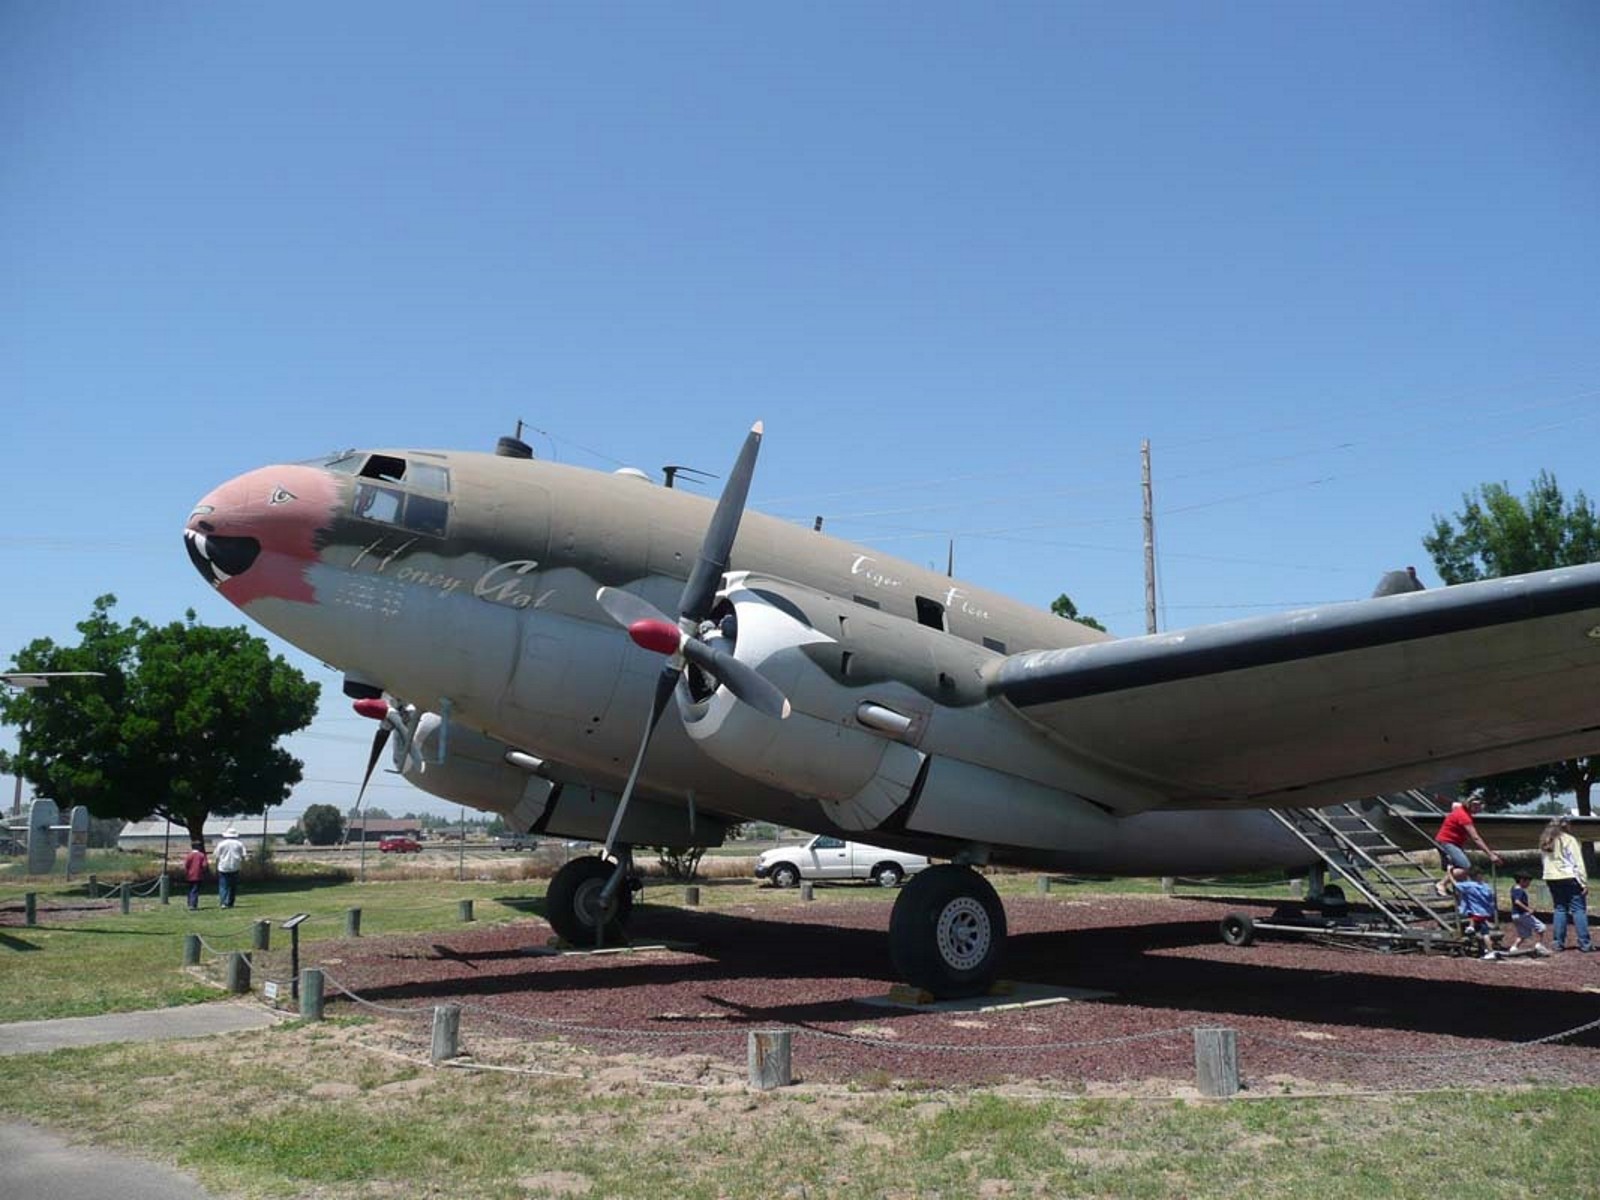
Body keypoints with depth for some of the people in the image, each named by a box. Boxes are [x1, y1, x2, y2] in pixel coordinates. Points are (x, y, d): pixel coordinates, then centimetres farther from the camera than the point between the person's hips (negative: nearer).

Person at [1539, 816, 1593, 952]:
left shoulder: (1545, 842, 13)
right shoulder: (1569, 840, -5)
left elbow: (1545, 863, 10)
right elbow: (1578, 864, -9)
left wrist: (1549, 884, 9)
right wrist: (1584, 883, -8)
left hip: (1551, 879, 6)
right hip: (1569, 878, -6)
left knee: (1560, 909, 11)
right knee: (1578, 910, -2)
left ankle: (1559, 942, 9)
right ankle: (1585, 944, -4)